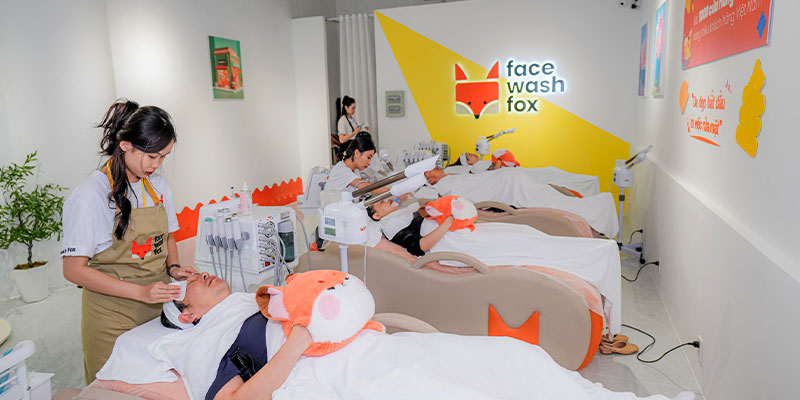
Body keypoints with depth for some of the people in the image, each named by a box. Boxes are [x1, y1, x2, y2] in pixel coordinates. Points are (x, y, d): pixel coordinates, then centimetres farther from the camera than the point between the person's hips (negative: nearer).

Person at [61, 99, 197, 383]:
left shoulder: (158, 185, 4)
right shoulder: (90, 195, -15)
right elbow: (74, 270, -15)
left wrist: (173, 268, -3)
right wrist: (141, 292, -22)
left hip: (158, 306, 5)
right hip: (113, 319, -5)